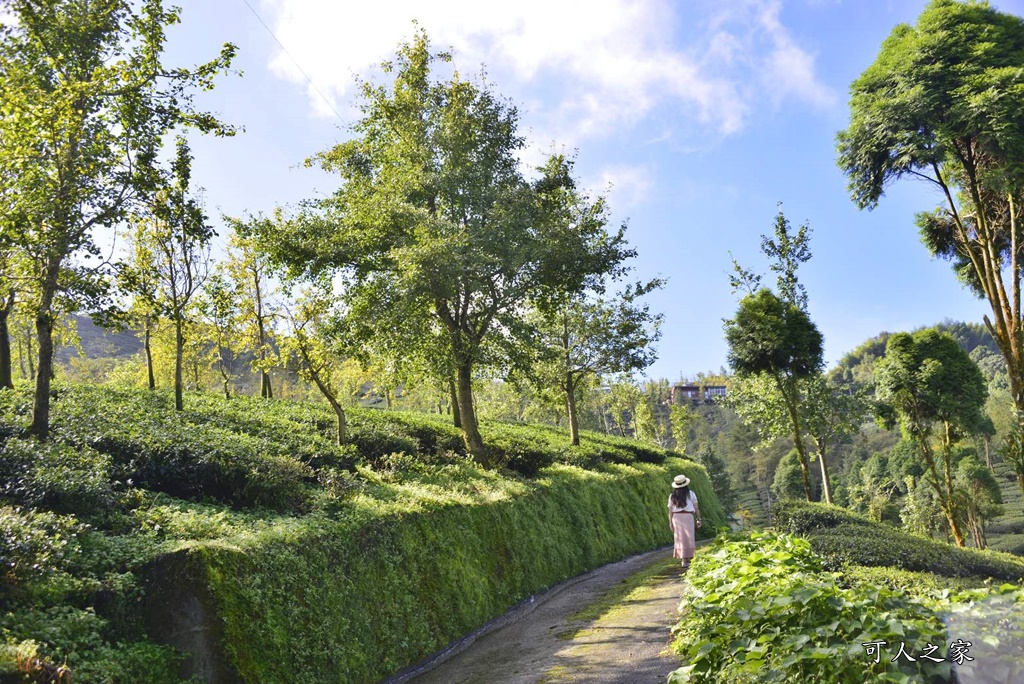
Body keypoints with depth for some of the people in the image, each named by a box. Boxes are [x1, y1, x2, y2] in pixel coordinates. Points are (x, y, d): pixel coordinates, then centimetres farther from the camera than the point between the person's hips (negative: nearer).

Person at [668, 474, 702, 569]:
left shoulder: (672, 496, 4)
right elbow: (696, 507, 2)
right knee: (689, 539, 5)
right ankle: (688, 558, 2)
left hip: (676, 517, 2)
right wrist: (698, 519, 9)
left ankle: (684, 560, 11)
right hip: (688, 516, -2)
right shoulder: (690, 494, 0)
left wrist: (670, 522, 10)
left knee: (680, 539, 8)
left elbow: (670, 510, 3)